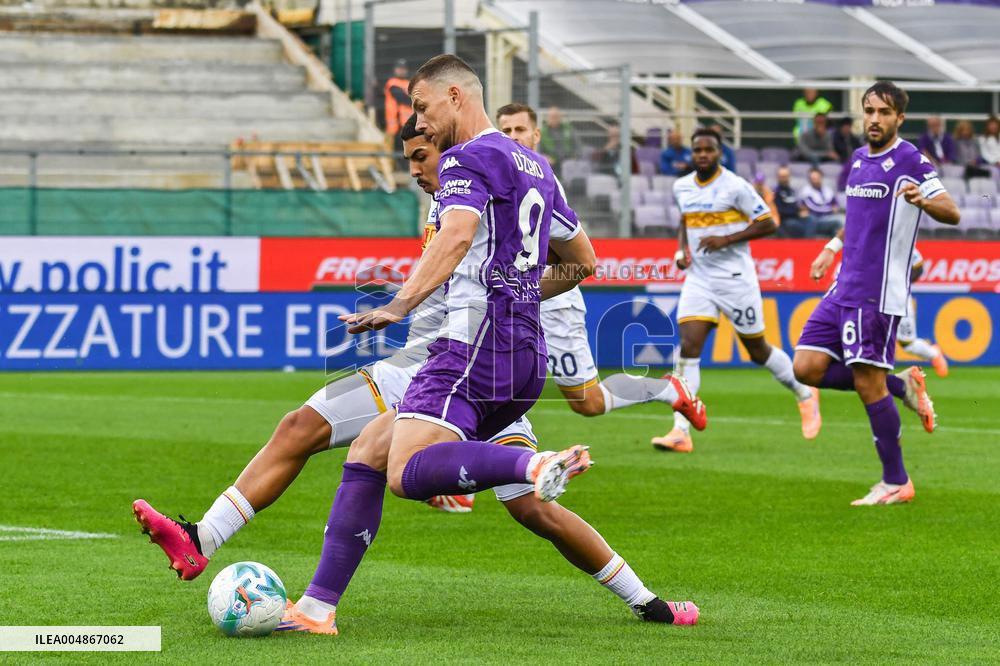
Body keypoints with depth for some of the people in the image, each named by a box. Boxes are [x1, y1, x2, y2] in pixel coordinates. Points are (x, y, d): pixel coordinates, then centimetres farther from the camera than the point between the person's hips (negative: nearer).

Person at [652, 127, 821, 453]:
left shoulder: (735, 186, -11)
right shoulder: (681, 188, 7)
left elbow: (768, 224, -9)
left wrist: (727, 239, -18)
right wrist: (683, 249, 6)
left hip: (735, 277, -4)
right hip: (699, 277, 4)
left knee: (758, 351, 7)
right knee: (688, 347, -13)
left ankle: (805, 394, 35)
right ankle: (681, 432, -18)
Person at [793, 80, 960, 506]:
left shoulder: (910, 160, -9)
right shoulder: (858, 159, 14)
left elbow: (952, 214, -20)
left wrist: (923, 200, -39)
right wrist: (832, 248, 29)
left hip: (879, 292, -8)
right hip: (845, 287, 8)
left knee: (867, 382, -8)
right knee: (808, 369, -1)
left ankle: (896, 482, 4)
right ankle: (903, 386, 15)